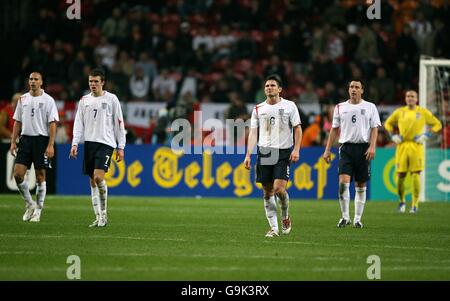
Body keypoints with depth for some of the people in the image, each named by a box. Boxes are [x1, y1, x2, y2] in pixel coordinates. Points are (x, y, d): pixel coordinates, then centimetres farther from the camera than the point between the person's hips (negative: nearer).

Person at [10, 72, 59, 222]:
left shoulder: (48, 100, -3)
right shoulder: (23, 99, 11)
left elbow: (52, 124, -6)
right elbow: (17, 122, 15)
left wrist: (50, 145, -14)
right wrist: (13, 142, 7)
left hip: (42, 139, -4)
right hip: (25, 139, 4)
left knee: (40, 176, 0)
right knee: (18, 174, -6)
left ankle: (38, 210, 9)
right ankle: (29, 204, 12)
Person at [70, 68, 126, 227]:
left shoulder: (111, 99, 1)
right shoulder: (84, 100, 11)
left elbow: (119, 123, 3)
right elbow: (79, 123, 10)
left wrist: (121, 147, -1)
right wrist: (75, 143, -2)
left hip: (106, 143, -5)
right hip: (89, 142, 5)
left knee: (99, 177, -19)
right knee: (92, 181, 3)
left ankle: (104, 213, -5)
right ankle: (98, 217, 8)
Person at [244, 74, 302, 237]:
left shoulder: (289, 106, 3)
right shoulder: (258, 109, 9)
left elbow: (297, 129, 3)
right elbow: (253, 132, 8)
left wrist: (296, 150, -8)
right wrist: (248, 155, -1)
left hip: (283, 152, -3)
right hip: (264, 152, 3)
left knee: (279, 188, -16)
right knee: (267, 192, 1)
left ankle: (285, 217, 12)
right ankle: (274, 228, 7)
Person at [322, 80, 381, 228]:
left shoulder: (370, 107, 6)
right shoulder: (340, 107, 10)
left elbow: (374, 128, 3)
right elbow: (334, 129, 14)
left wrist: (372, 147, -10)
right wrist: (327, 150, 9)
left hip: (363, 148, 0)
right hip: (346, 148, 0)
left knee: (360, 186, 4)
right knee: (343, 182, -14)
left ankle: (357, 219, 11)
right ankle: (345, 216, -6)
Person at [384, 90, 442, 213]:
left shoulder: (423, 112, 5)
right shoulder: (399, 112, 11)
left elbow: (437, 124, 9)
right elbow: (388, 123, 25)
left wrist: (425, 136, -3)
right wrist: (393, 136, 8)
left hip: (416, 146, -2)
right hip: (402, 146, 2)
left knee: (416, 175, -10)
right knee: (400, 175, -1)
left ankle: (415, 204, -4)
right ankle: (401, 201, 21)